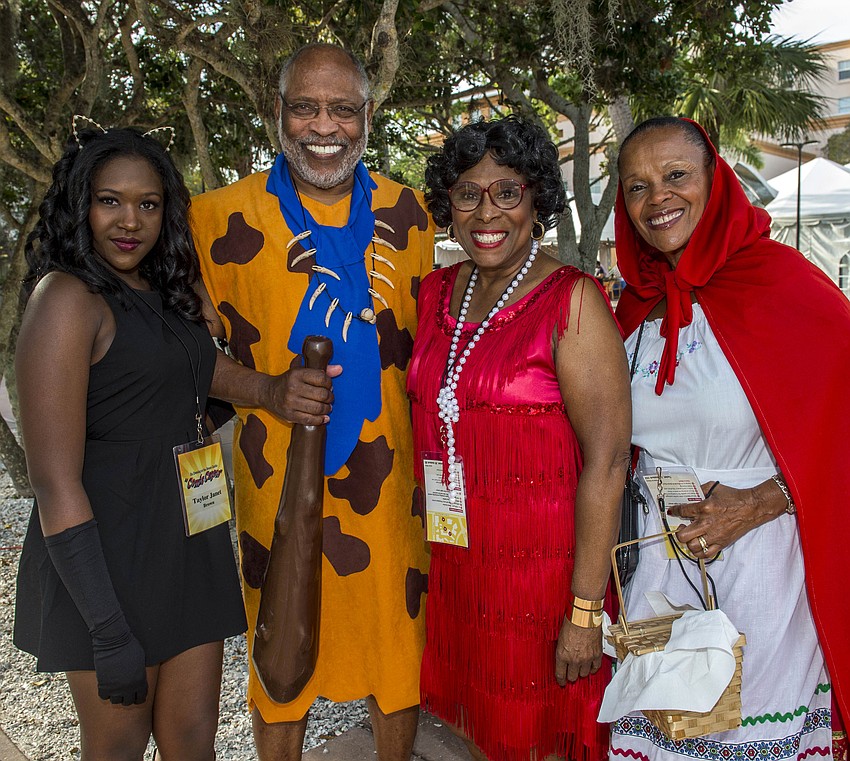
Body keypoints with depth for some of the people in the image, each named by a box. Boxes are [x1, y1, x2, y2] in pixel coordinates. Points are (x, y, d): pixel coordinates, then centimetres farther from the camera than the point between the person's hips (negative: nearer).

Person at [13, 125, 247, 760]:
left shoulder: (168, 294, 11)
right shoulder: (67, 296, -14)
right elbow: (54, 481, -18)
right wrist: (109, 632, -19)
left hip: (191, 538, 7)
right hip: (108, 554, -6)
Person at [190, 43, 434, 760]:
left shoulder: (405, 212, 4)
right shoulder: (222, 216, -6)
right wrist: (269, 391, -20)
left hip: (390, 482, 3)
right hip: (279, 481, -2)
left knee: (403, 648, 17)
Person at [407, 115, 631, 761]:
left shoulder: (572, 302, -14)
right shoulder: (438, 292, 5)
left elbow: (607, 461, -18)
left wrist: (586, 611, -19)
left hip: (544, 561, -5)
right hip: (455, 559, 6)